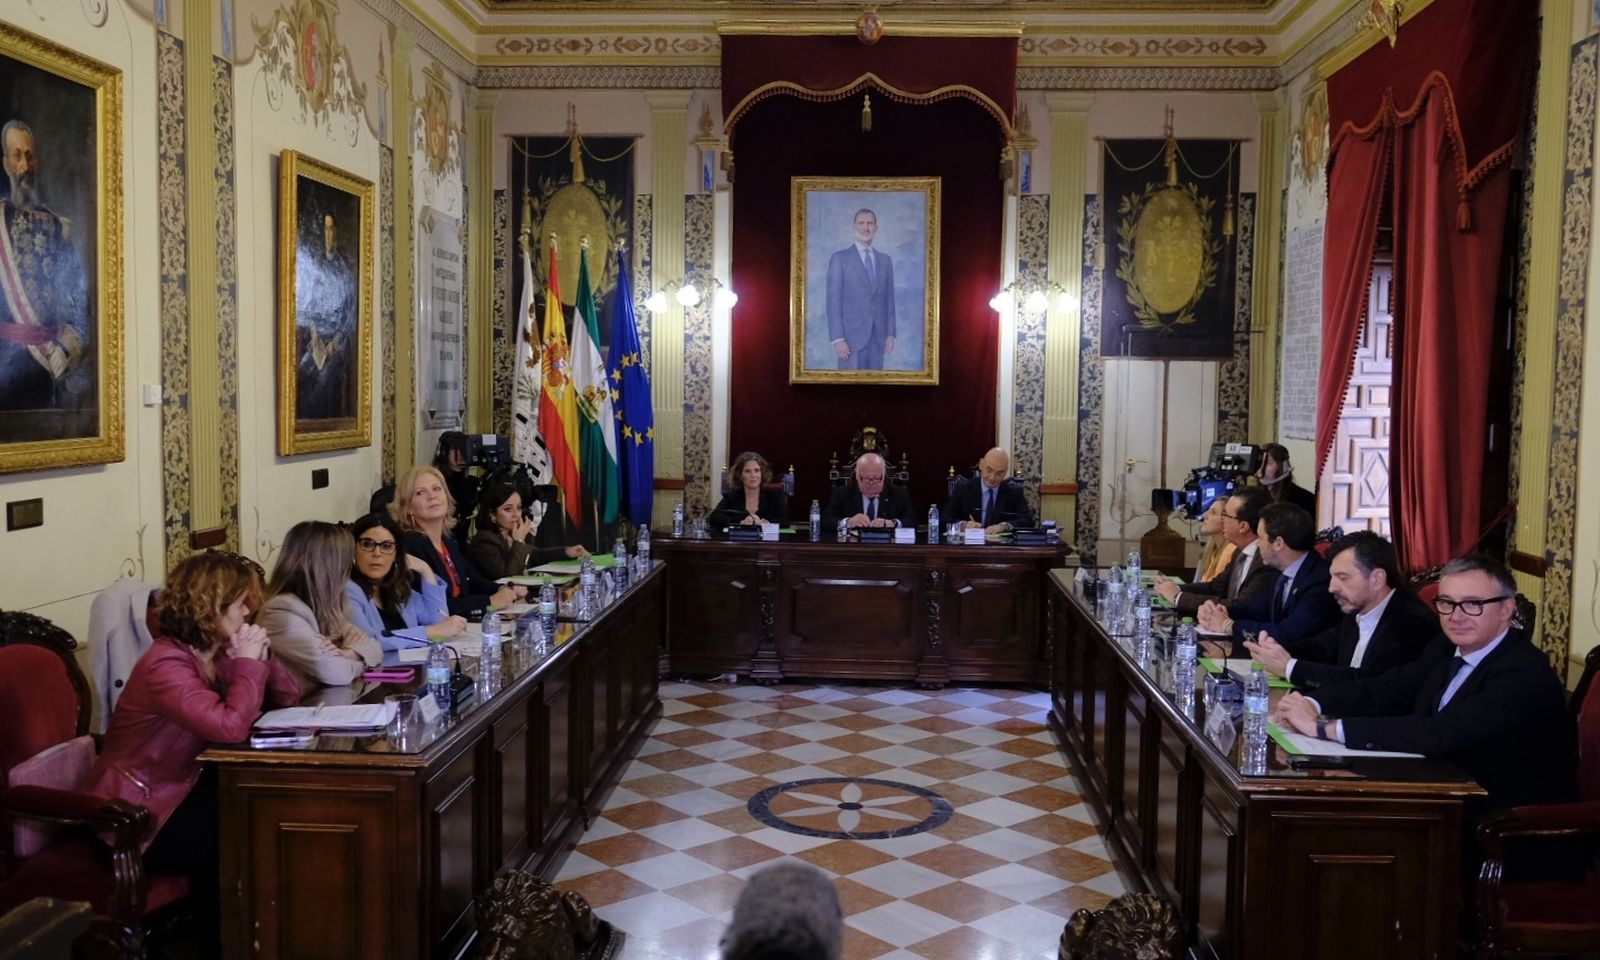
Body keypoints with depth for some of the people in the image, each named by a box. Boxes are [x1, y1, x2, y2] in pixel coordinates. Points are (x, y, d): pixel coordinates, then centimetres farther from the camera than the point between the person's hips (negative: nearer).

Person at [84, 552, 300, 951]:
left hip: (179, 793, 8)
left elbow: (287, 698, 7)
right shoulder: (166, 664, -25)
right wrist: (249, 661, -25)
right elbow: (231, 726, -38)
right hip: (132, 819, -8)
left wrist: (260, 655, -9)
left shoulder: (216, 654, 1)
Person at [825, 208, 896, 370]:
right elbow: (833, 301, -6)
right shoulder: (839, 258, -1)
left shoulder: (885, 260, 13)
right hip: (851, 337, -4)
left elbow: (889, 299, 14)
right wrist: (837, 339, -13)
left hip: (877, 338, 4)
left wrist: (890, 334, 6)